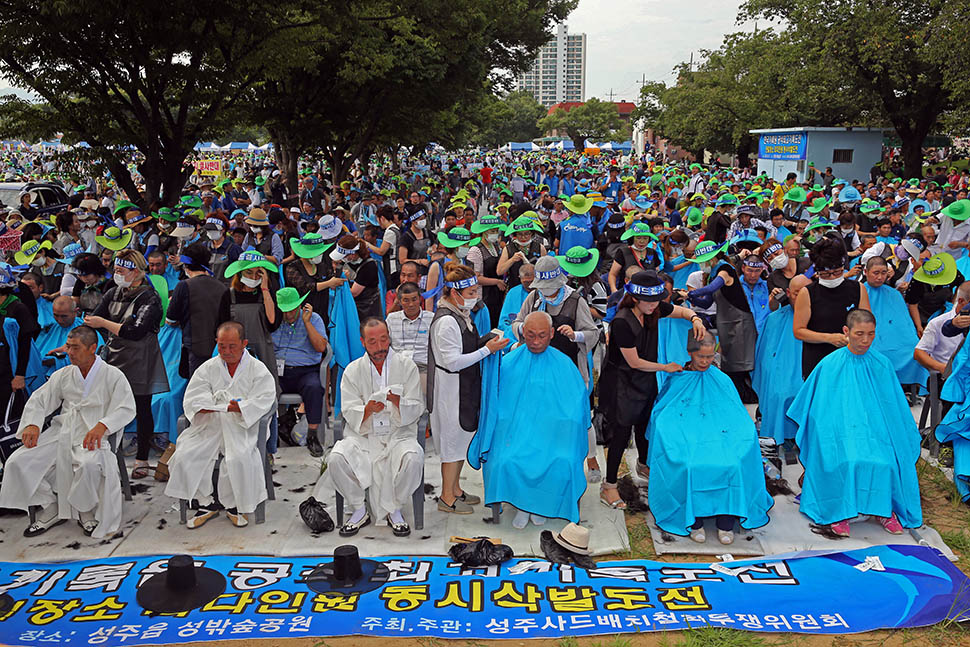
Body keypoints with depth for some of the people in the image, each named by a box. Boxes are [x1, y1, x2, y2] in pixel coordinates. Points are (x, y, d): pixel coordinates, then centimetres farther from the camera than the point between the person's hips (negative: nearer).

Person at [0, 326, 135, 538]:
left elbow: (126, 408, -10)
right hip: (62, 431, 5)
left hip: (92, 436, -5)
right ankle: (50, 509, 4)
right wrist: (32, 425, -7)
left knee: (90, 464, -38)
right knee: (17, 462, -13)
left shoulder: (113, 375, 0)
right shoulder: (63, 375, 16)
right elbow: (39, 400, 14)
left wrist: (101, 426, -27)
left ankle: (87, 512, -8)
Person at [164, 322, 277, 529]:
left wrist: (238, 408, -22)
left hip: (241, 428, -3)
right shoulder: (208, 368, 15)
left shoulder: (258, 369, 7)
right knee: (185, 456, -20)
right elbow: (192, 399, 3)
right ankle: (204, 504, -2)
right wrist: (218, 406, -18)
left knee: (239, 458, -31)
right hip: (209, 426, 3)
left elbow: (263, 400, -6)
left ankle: (234, 506, -8)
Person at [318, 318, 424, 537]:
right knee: (336, 459, -25)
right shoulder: (353, 370, 6)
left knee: (414, 457, -32)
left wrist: (398, 401, -25)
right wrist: (368, 410, -24)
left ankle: (394, 510, -5)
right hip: (362, 435, 1)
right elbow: (349, 412, -2)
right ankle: (359, 511, -1)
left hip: (398, 434, -1)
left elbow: (417, 408, -3)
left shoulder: (406, 365, 3)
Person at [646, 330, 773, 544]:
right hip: (685, 441, -1)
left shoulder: (722, 381, 17)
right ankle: (694, 521, -18)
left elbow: (740, 419, 15)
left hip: (719, 438, 1)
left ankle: (726, 521, -19)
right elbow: (661, 416, 9)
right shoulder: (677, 380, 13)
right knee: (690, 466, -32)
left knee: (732, 464, -30)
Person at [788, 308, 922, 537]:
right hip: (840, 430, -2)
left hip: (875, 429, 2)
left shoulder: (882, 364, 6)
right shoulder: (830, 364, 0)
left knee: (885, 462, -26)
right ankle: (840, 511, -14)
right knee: (847, 461, -30)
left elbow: (896, 409, 15)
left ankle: (884, 509, -5)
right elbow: (817, 410, 8)